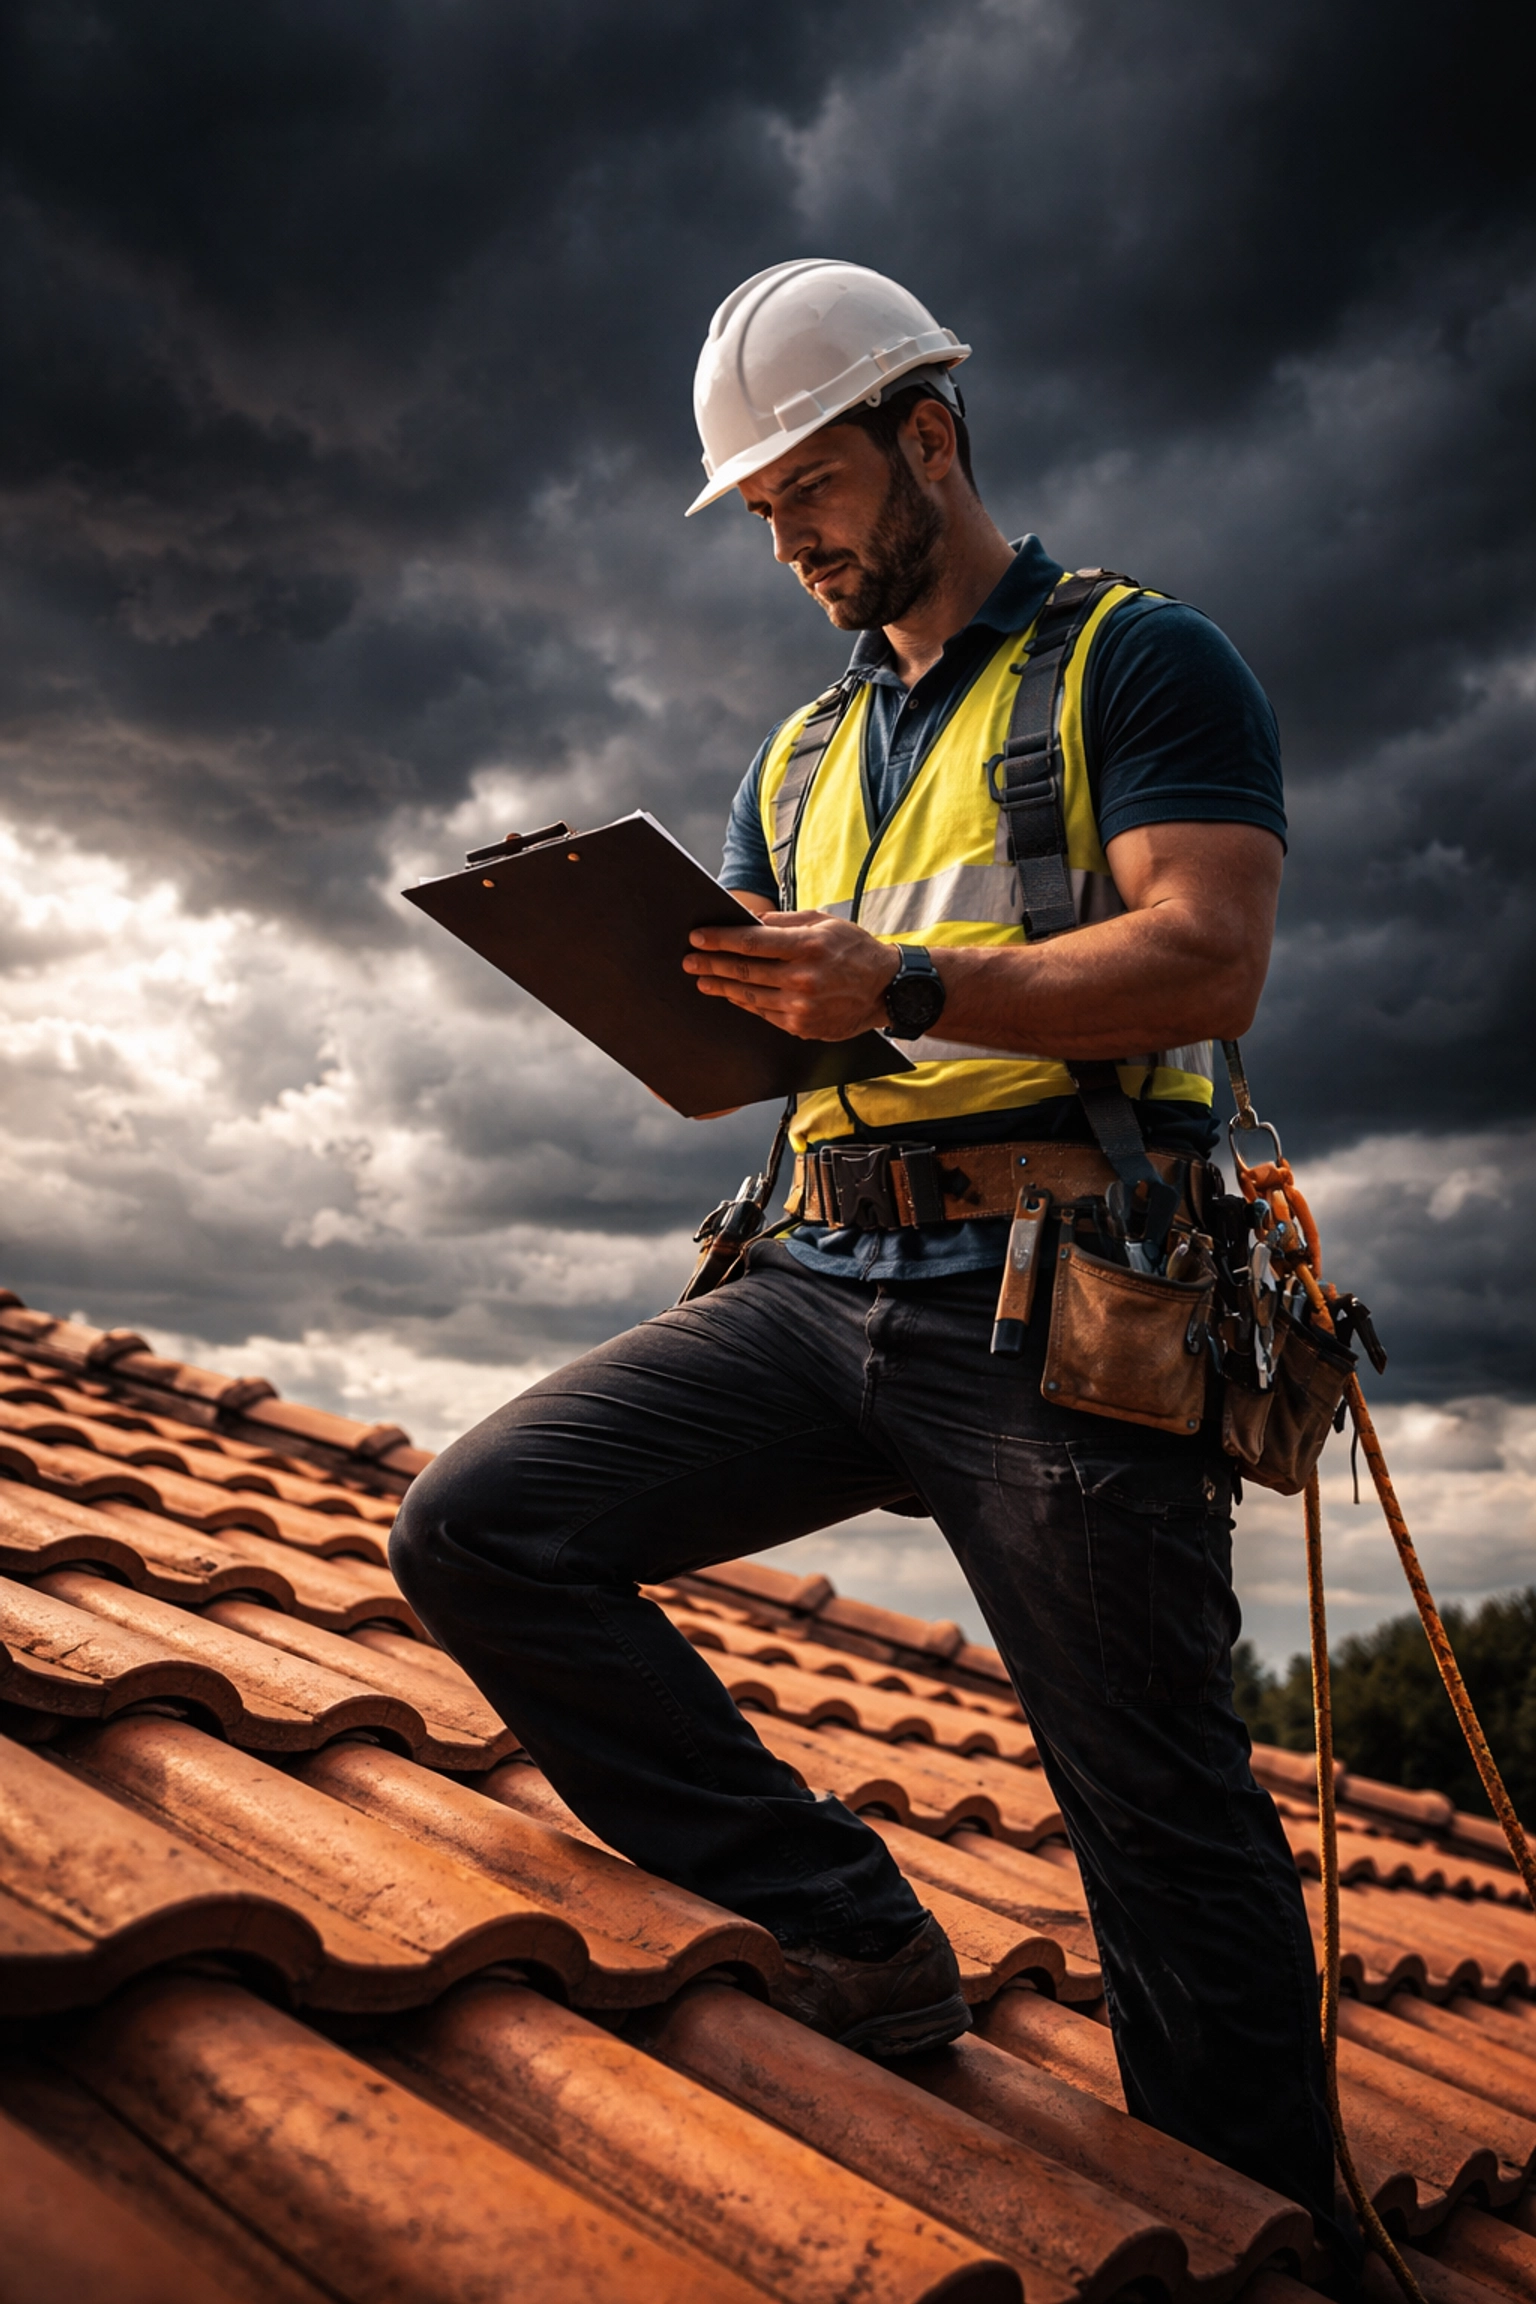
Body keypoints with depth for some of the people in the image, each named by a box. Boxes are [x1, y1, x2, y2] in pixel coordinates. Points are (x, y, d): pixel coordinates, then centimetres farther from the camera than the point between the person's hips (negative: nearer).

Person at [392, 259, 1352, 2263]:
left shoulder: (1140, 658, 4)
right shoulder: (801, 755, 24)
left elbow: (1206, 963, -10)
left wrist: (904, 986, -23)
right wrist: (675, 993, -2)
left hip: (1056, 1308, -5)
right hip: (824, 1284, 6)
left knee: (1174, 1854, -1)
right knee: (480, 1530, -12)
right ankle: (857, 1945, -3)